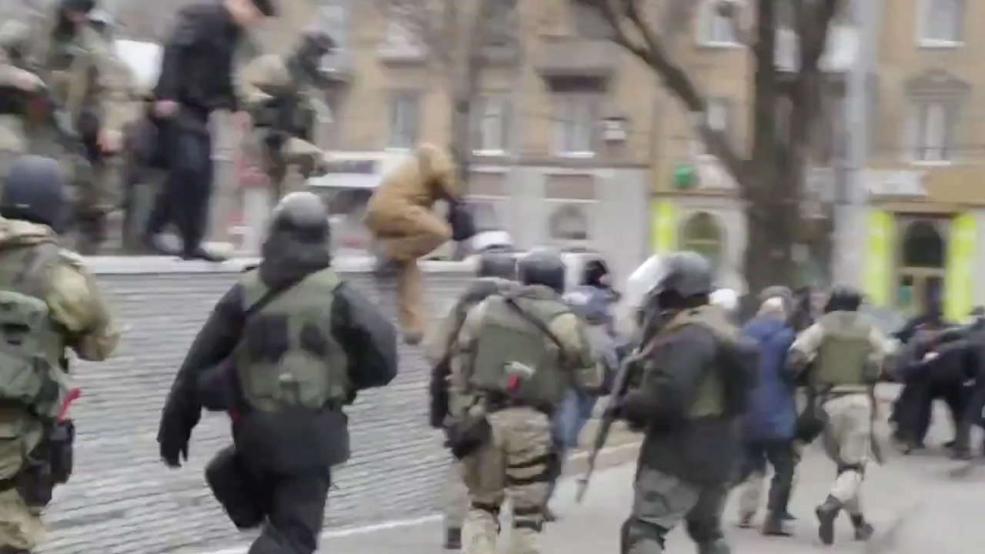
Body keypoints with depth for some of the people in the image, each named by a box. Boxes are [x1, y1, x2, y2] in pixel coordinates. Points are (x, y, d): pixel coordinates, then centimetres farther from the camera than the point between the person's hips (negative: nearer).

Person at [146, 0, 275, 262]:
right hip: (178, 107, -9)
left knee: (200, 176, 4)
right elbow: (174, 50, -22)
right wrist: (167, 95, -29)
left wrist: (235, 107, 13)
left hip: (199, 111, 9)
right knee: (189, 168, -16)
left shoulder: (232, 31, 16)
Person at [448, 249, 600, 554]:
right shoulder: (563, 321, 0)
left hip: (482, 417, 3)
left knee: (482, 506, 16)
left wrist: (460, 417, 13)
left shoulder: (485, 309, 9)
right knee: (528, 514, 9)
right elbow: (589, 380, 5)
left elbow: (460, 368, 10)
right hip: (530, 423, -3)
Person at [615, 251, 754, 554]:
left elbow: (665, 397, -30)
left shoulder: (686, 336, -19)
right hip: (716, 454, 10)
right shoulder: (721, 329, 13)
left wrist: (625, 405, -12)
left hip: (679, 456, -10)